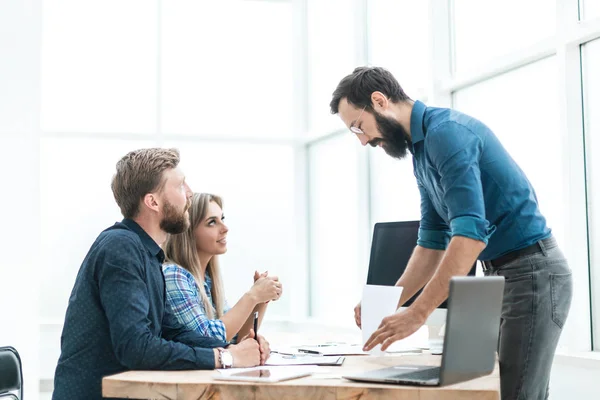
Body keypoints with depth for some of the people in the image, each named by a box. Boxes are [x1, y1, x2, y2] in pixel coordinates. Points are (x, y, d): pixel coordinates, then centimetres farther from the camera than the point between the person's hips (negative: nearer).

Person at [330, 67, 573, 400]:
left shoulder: (446, 131, -19)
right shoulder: (422, 152, 12)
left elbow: (471, 234, -28)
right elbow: (432, 242, 14)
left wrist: (417, 314, -29)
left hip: (531, 271, -10)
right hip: (500, 275, 10)